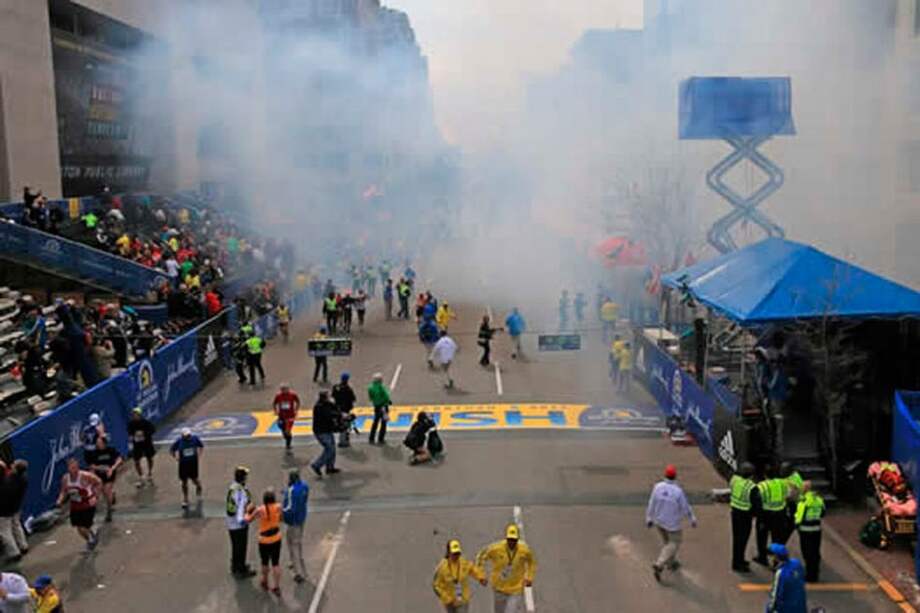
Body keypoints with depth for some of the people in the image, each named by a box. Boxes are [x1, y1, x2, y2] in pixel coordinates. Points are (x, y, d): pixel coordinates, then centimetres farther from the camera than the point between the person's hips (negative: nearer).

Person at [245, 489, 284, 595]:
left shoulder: (259, 510, -23)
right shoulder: (278, 507, -15)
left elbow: (248, 520, -7)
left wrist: (248, 512, 11)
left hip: (264, 541, -2)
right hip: (276, 539, 2)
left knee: (265, 563, 20)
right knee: (275, 563, 12)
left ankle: (265, 583, 41)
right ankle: (277, 587, 15)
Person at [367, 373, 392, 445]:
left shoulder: (370, 388, -3)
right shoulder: (381, 387, -24)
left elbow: (370, 398, 5)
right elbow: (386, 397, -23)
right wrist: (389, 401, -6)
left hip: (376, 407, 6)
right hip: (383, 407, -6)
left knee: (375, 422, 21)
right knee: (383, 423, 6)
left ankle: (371, 439, 24)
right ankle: (380, 440, 8)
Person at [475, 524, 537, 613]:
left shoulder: (524, 550, -16)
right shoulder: (496, 548, -20)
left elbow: (532, 562, 7)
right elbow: (480, 557, -4)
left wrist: (529, 578, 1)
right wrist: (481, 576, -6)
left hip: (516, 590, -1)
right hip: (499, 589, 1)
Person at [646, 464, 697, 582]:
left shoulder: (658, 487, -17)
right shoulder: (678, 491, -28)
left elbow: (652, 503, -7)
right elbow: (685, 507, -16)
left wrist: (649, 518, 7)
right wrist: (693, 519, 2)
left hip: (658, 520, 4)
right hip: (672, 522, -4)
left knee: (666, 541, 26)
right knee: (674, 542, 15)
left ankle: (671, 563, 43)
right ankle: (659, 565, 1)